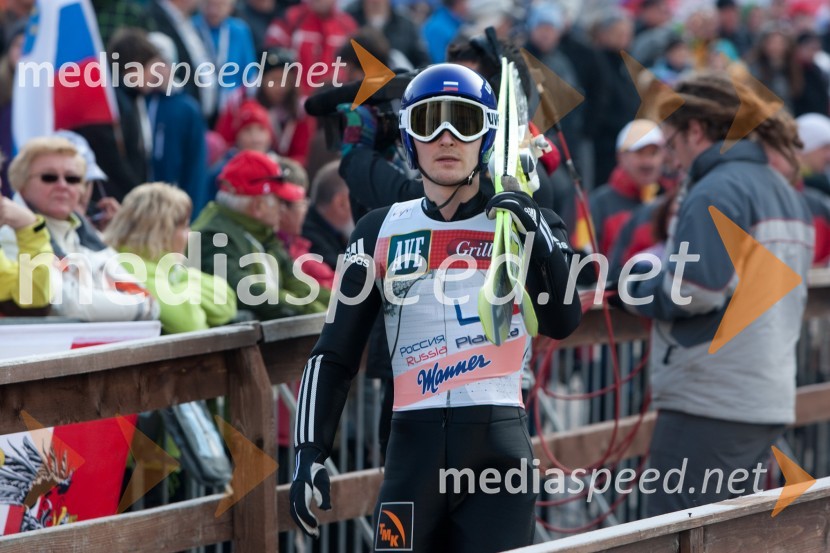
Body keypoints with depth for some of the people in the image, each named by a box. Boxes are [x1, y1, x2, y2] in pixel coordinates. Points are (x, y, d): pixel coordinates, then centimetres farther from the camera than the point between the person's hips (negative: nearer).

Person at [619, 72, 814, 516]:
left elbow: (694, 290, -21)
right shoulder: (784, 192, 18)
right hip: (771, 401, 9)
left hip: (709, 404, -9)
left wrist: (636, 287, -3)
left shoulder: (715, 192, -12)